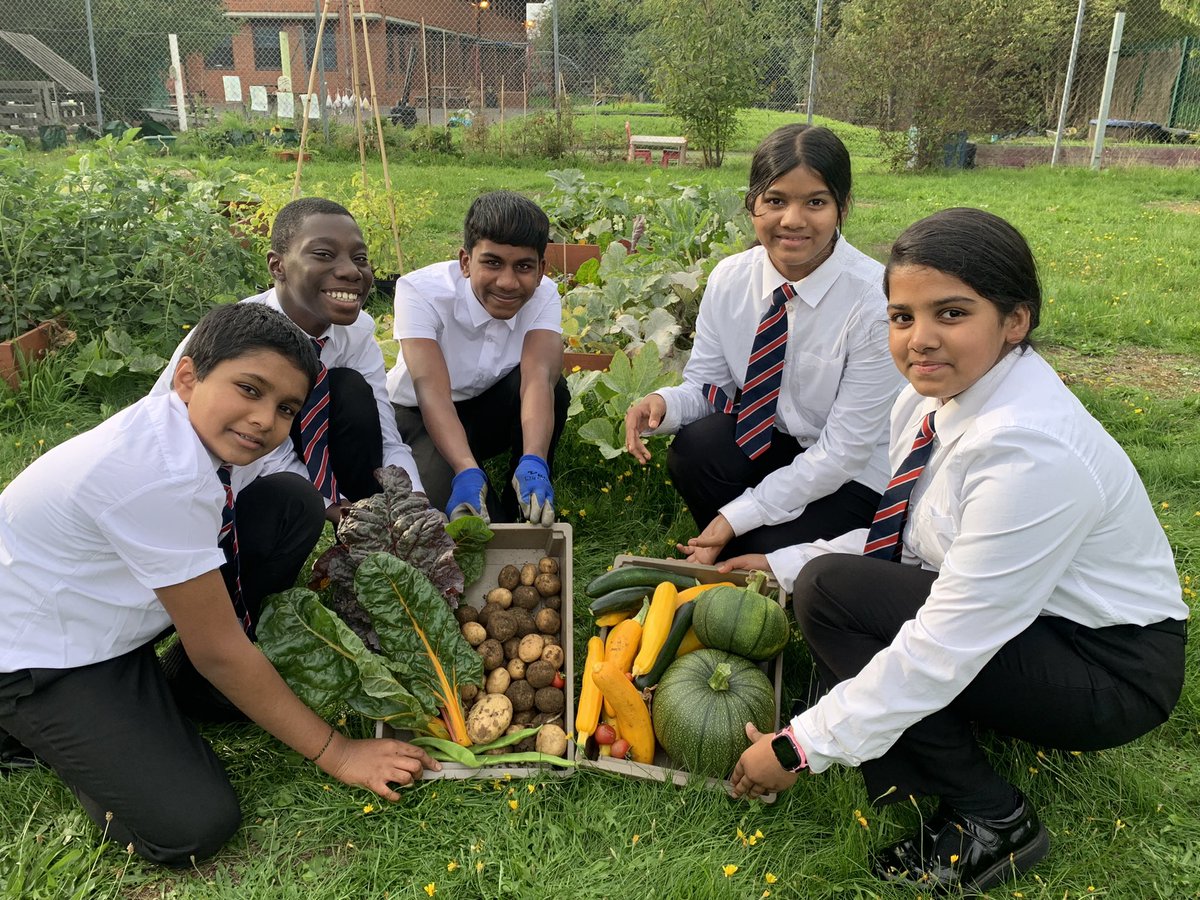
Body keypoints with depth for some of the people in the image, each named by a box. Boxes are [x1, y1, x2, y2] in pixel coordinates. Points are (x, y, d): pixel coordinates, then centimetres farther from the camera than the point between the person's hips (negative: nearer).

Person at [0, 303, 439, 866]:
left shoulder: (219, 433, -11)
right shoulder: (159, 475, -35)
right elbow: (217, 649, -26)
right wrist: (335, 753, -18)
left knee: (294, 505, -9)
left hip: (112, 598, 8)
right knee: (194, 825, -20)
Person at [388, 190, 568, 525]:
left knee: (553, 384, -30)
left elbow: (538, 377, -35)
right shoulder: (420, 291, -27)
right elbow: (431, 390, -39)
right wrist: (467, 472, -55)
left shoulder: (542, 295, -18)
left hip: (492, 411, 3)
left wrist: (533, 462, -54)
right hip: (419, 415, -3)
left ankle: (532, 512, -11)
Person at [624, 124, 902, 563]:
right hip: (765, 442, 4)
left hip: (855, 474, -4)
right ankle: (730, 559, 0)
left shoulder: (877, 301, -23)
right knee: (694, 447, -26)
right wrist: (662, 403, -25)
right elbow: (703, 386, 0)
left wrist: (735, 519, -23)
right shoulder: (729, 279, -8)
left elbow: (843, 451, -21)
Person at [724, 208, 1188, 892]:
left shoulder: (1032, 450, -32)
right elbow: (896, 537, 9)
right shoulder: (932, 398, -6)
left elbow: (946, 646, -31)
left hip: (1111, 670, -8)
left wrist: (802, 747, -24)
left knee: (831, 592, -22)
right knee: (816, 575, 0)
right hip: (1022, 621, 9)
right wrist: (783, 564, 0)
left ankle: (992, 818, -9)